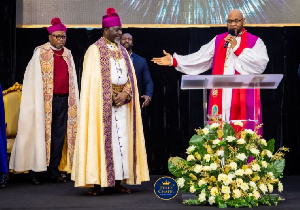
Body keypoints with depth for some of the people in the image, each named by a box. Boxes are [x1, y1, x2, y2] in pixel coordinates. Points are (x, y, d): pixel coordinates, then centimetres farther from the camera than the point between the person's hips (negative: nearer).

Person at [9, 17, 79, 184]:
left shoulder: (68, 54, 13)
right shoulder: (40, 53, 0)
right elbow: (34, 79, -1)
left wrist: (74, 101, 11)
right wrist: (39, 101, -8)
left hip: (64, 100, 4)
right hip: (46, 100, -4)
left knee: (59, 135, 5)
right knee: (42, 133, -2)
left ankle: (54, 170, 12)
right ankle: (37, 171, 5)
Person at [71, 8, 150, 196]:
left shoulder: (122, 51, 16)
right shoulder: (95, 50, -3)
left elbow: (130, 76, 12)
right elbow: (93, 79, -9)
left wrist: (125, 94, -6)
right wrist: (112, 96, -11)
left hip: (122, 101, 6)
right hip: (103, 102, -6)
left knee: (122, 139, 3)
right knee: (103, 138, -7)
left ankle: (117, 181, 6)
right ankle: (97, 182, -4)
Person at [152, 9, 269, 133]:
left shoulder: (255, 42, 5)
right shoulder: (218, 40, 16)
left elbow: (261, 63, -12)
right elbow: (200, 58, 11)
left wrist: (237, 48, -12)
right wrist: (173, 61, 3)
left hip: (243, 96, -3)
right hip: (220, 95, 3)